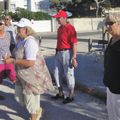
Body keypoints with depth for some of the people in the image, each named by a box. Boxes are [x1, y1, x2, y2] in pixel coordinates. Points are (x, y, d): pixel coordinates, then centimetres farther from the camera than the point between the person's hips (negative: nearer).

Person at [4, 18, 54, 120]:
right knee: (19, 97, 17)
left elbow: (30, 62, -33)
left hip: (33, 75, -9)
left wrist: (12, 60, -28)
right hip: (24, 75, 9)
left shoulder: (29, 42, -25)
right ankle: (38, 110, 40)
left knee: (31, 99, 6)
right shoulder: (21, 39, 4)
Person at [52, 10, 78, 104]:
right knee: (57, 74, 16)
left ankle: (71, 95, 18)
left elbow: (74, 44, -20)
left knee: (69, 74, 2)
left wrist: (74, 58, -23)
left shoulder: (70, 28, -17)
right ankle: (60, 93, 33)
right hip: (59, 53, 9)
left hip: (67, 53, -9)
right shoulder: (60, 28, 10)